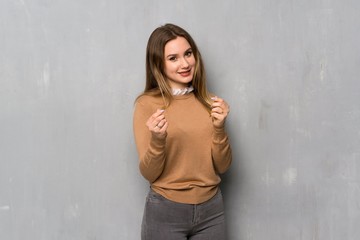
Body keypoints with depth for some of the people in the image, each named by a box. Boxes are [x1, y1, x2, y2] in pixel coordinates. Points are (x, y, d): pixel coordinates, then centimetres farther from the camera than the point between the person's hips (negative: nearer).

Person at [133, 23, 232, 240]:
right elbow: (149, 173, -8)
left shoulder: (209, 102, 2)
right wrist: (157, 139, -25)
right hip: (165, 211, -3)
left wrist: (219, 128, -14)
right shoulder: (147, 104, -8)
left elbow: (222, 166, 1)